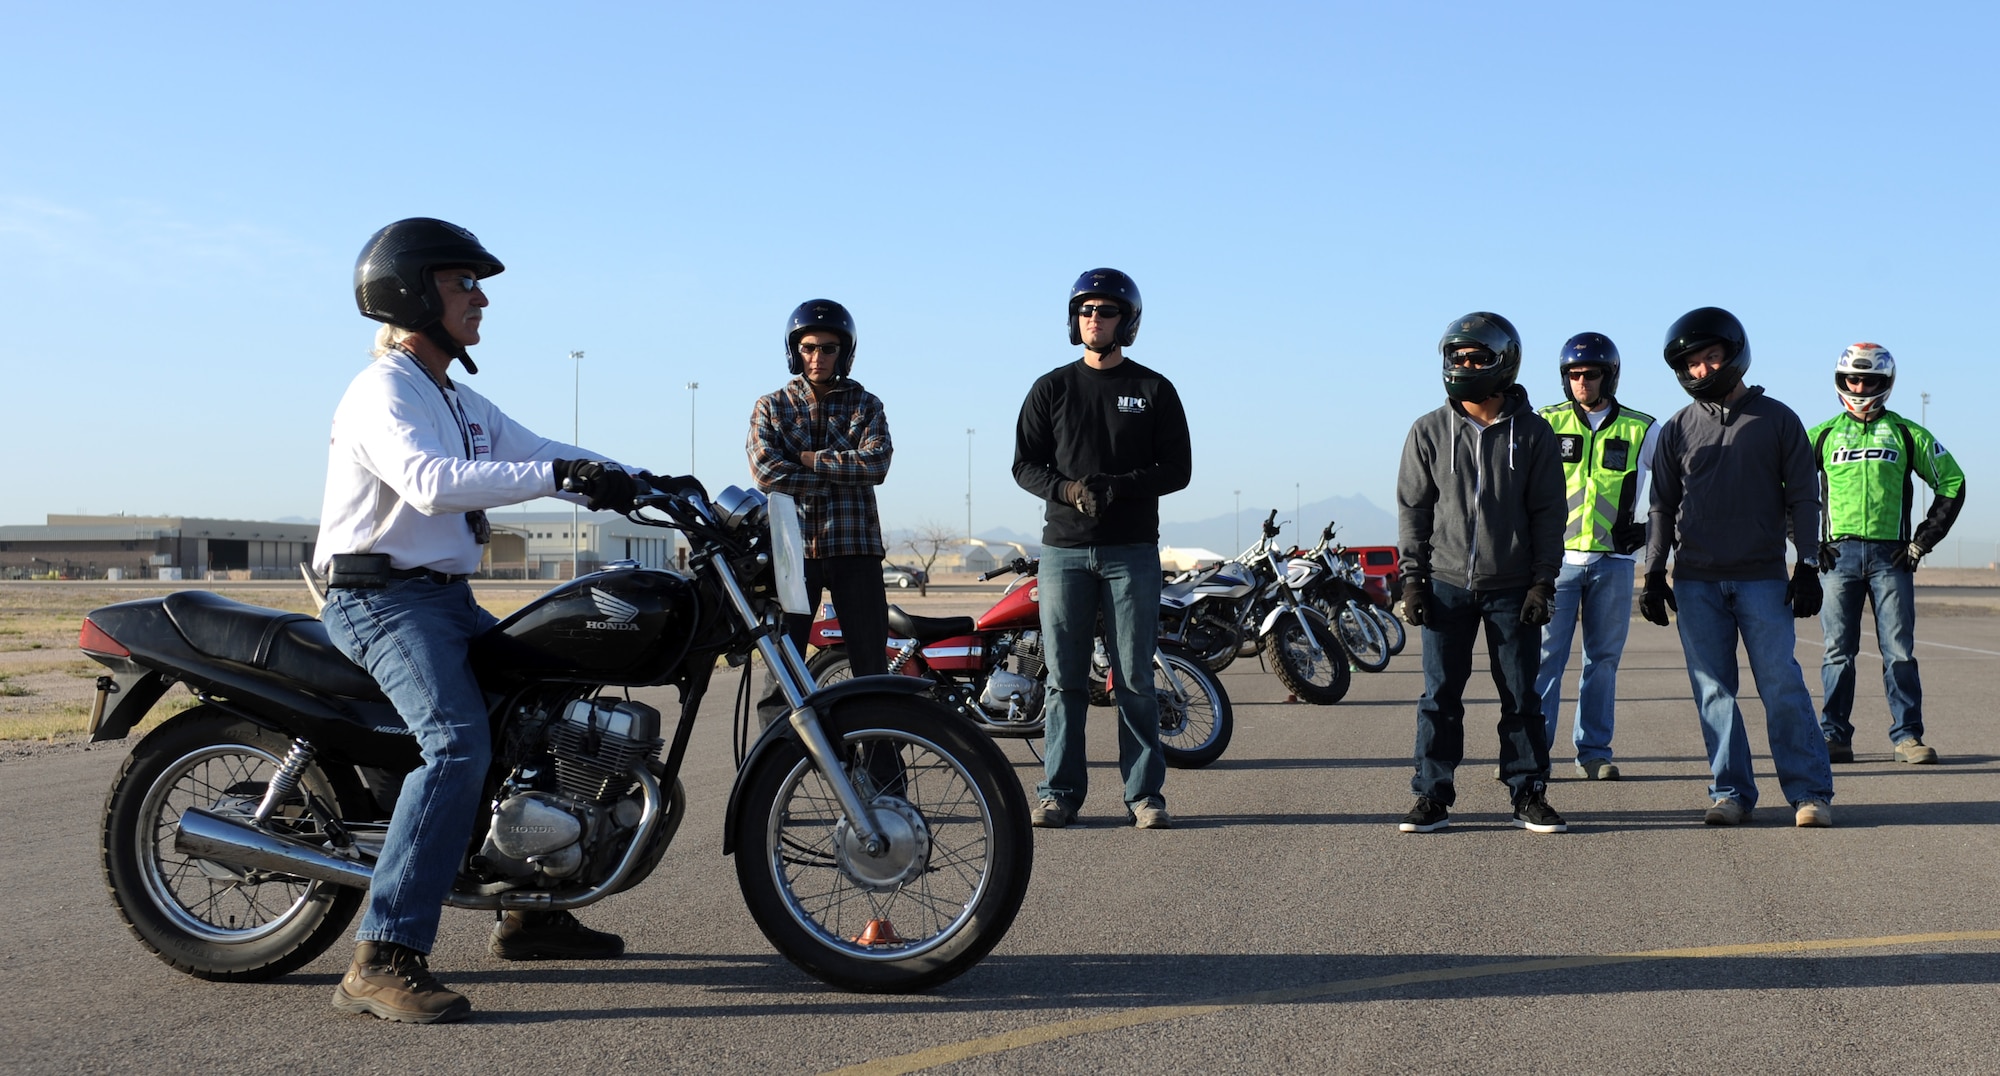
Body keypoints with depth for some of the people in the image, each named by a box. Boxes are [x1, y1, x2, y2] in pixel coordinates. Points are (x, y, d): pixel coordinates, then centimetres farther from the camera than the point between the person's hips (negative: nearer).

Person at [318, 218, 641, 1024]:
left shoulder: (459, 402, 18)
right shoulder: (382, 391, -13)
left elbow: (534, 451, 17)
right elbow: (431, 483, -31)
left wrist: (643, 480, 3)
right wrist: (563, 477, -36)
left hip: (446, 599, 10)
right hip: (381, 600, -10)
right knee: (458, 743, -30)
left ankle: (531, 910, 24)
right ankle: (384, 961, -32)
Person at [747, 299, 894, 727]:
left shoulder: (865, 404, 12)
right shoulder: (770, 407, 11)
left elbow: (876, 463, -6)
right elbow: (766, 470, -6)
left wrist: (810, 459, -6)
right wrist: (842, 475, -7)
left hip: (855, 547, 0)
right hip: (792, 547, 0)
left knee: (872, 667, 0)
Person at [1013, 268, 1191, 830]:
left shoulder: (1155, 391, 7)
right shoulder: (1052, 388, 11)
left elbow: (1177, 468, 3)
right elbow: (1025, 463, 9)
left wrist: (1120, 487, -14)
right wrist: (1068, 489, -12)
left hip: (1132, 551, -1)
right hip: (1063, 549, 1)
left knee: (1135, 679, 0)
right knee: (1065, 678, 2)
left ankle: (1145, 793, 5)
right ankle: (1059, 790, 8)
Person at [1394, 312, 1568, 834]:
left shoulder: (1532, 433, 0)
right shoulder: (1429, 432, 2)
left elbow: (1548, 512, 2)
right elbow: (1413, 508, 5)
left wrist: (1543, 581, -4)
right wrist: (1412, 578, -1)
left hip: (1512, 589, 0)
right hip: (1446, 584, 1)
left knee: (1522, 695, 5)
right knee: (1440, 693, 3)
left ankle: (1529, 795, 14)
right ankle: (1433, 796, 10)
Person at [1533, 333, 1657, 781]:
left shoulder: (1640, 430, 5)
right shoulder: (1546, 424, 4)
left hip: (1613, 562, 1)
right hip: (1556, 557, -1)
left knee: (1604, 658, 6)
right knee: (1545, 654, -6)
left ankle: (1594, 750, 13)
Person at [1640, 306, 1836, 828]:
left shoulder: (1777, 420, 6)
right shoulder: (1677, 429, 10)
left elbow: (1803, 497, 6)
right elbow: (1663, 507, 14)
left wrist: (1808, 566, -1)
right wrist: (1654, 573, 7)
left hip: (1762, 578, -2)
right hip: (1696, 583, 2)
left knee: (1782, 685, -4)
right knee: (1713, 690, 2)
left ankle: (1810, 792, 2)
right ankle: (1731, 792, 8)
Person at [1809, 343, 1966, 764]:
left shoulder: (1908, 434, 10)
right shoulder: (1822, 435, 11)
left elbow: (1952, 483, 14)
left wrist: (1924, 540, 6)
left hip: (1891, 555, 0)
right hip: (1838, 554, 0)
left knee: (1899, 651, -1)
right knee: (1838, 651, 0)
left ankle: (1907, 736, 5)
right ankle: (1834, 737, 3)